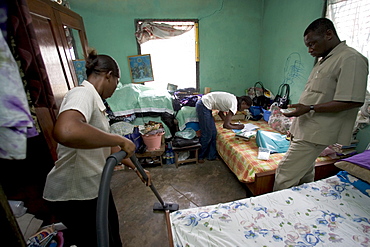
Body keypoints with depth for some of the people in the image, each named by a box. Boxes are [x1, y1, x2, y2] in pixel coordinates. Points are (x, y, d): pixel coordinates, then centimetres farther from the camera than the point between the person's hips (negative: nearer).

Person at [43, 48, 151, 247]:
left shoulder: (94, 99, 8)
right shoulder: (82, 93, -21)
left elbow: (108, 146, 14)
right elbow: (65, 132, -44)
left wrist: (136, 167, 17)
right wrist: (119, 139, -30)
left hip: (95, 186, 9)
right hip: (73, 195, -9)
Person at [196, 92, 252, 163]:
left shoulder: (233, 99, 10)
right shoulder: (234, 105, -16)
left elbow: (220, 112, 20)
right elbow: (226, 125, -16)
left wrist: (231, 123, 16)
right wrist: (238, 127, 0)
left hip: (203, 104, 10)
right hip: (203, 106, -10)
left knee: (213, 132, 12)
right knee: (207, 135, 0)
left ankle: (211, 156, 25)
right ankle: (199, 156, 19)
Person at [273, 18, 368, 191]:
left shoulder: (351, 59, -12)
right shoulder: (324, 60, 18)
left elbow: (353, 101, -19)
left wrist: (309, 108, -23)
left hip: (315, 134, -9)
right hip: (306, 130, 10)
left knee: (285, 176, -6)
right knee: (304, 174, 20)